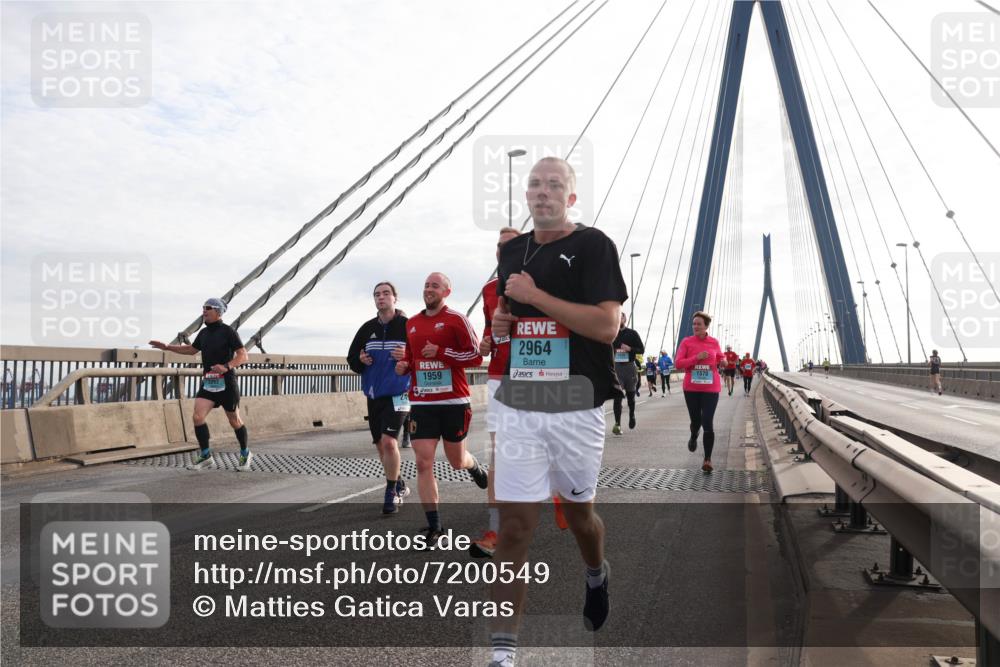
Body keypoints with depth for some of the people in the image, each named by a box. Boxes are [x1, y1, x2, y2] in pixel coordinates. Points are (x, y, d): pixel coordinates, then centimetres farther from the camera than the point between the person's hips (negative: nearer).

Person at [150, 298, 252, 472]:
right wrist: (166, 347, 26)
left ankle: (245, 454, 27)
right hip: (208, 383, 6)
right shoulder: (204, 332, 12)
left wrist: (226, 367, -31)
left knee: (234, 421, 6)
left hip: (226, 383, -6)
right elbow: (192, 349, 30)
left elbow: (243, 356, -15)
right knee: (198, 417, -10)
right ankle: (206, 456, 4)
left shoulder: (228, 331, -9)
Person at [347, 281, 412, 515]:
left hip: (397, 394, -5)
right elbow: (351, 358, 14)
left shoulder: (408, 326, -6)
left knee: (389, 442, -18)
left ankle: (391, 492, -1)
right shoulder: (367, 328, 7)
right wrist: (361, 360, -7)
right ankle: (399, 486, 33)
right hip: (374, 394, 6)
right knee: (381, 445, 13)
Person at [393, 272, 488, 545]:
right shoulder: (411, 323, 12)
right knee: (423, 463, -6)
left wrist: (442, 352, -16)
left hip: (454, 401, -4)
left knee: (456, 461, 12)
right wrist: (403, 365, 3)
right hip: (421, 403, 4)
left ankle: (474, 465, 50)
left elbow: (476, 356, -9)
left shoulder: (456, 319, -5)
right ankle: (434, 527, 3)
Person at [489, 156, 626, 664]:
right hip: (518, 406, 4)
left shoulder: (593, 245, -5)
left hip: (576, 407, -3)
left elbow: (607, 325, -16)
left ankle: (596, 576, 50)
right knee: (514, 524, -1)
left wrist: (535, 295, -17)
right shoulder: (512, 250, 13)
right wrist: (499, 322, 3)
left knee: (577, 511, 16)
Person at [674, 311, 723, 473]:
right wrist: (696, 358, -19)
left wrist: (723, 361, -3)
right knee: (695, 421, 13)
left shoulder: (714, 342, 3)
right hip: (691, 388, 0)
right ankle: (693, 438, 50)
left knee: (707, 423, -8)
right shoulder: (686, 342, -2)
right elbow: (678, 363, -9)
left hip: (711, 388, 0)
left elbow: (720, 358, 21)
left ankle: (708, 459, 4)